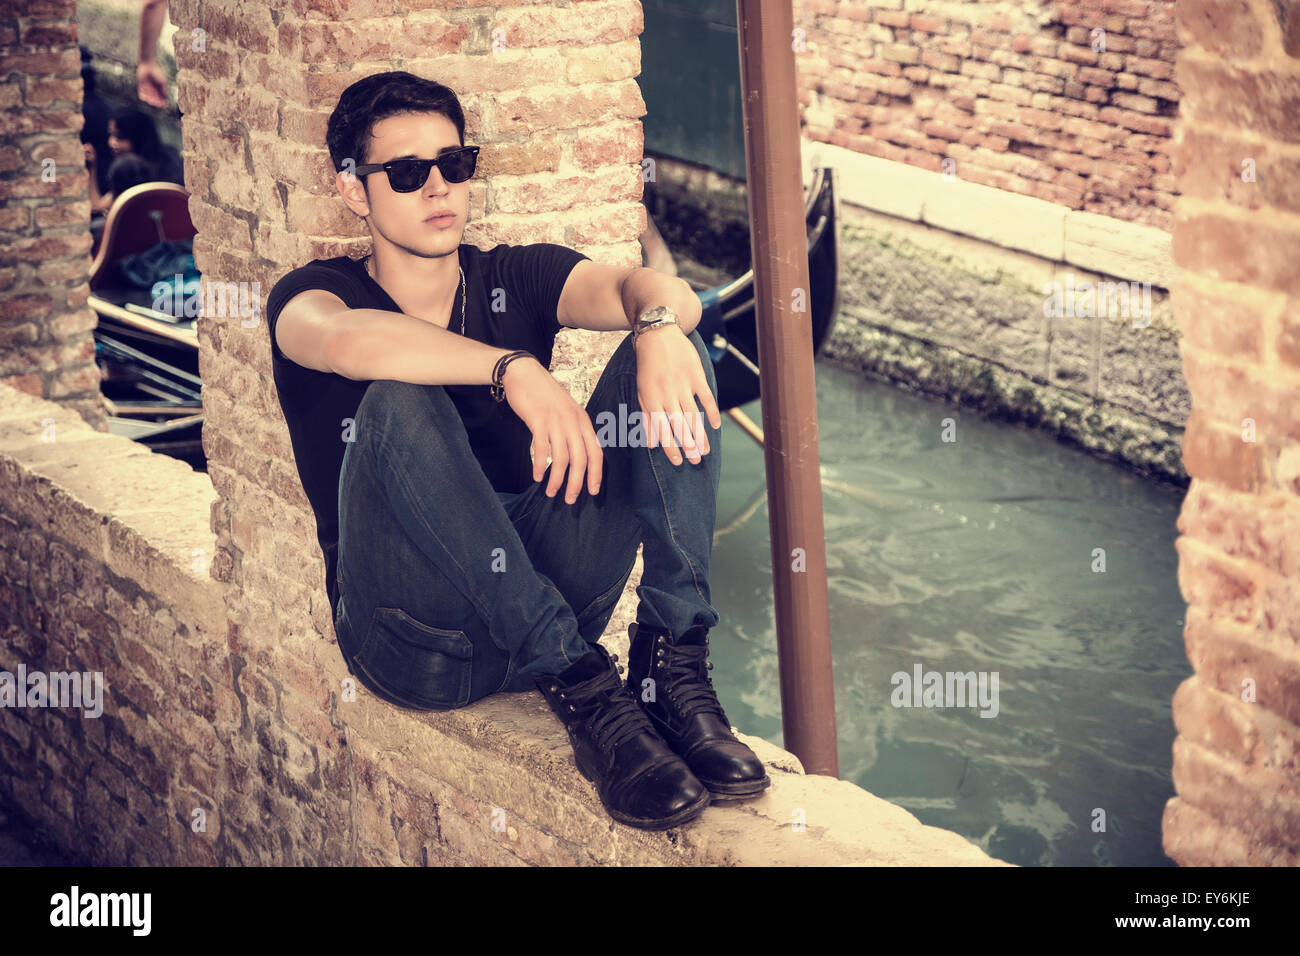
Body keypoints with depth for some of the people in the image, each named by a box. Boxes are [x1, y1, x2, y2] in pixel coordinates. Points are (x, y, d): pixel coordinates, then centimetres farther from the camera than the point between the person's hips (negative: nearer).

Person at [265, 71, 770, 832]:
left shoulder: (516, 279, 13)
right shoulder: (312, 295, 4)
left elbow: (656, 292, -8)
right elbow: (346, 341, -24)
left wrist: (658, 321, -33)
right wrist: (515, 369, -39)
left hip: (551, 587, 3)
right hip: (413, 640, -3)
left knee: (673, 343, -10)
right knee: (397, 405, -31)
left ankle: (676, 663, -22)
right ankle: (581, 685, -30)